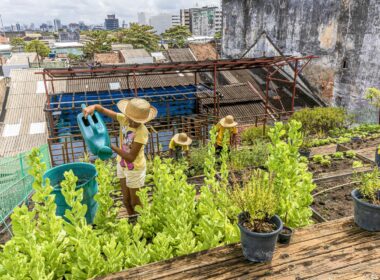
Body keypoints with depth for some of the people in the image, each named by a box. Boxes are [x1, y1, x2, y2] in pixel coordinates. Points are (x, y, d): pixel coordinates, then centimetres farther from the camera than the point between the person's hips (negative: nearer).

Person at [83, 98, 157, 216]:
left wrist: (110, 146, -32)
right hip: (122, 165, 6)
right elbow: (102, 109, -8)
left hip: (135, 169, -6)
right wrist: (92, 107, -30)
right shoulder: (123, 119, -16)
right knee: (126, 201, 23)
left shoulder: (142, 131, -31)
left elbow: (131, 157, -30)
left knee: (135, 203, 13)